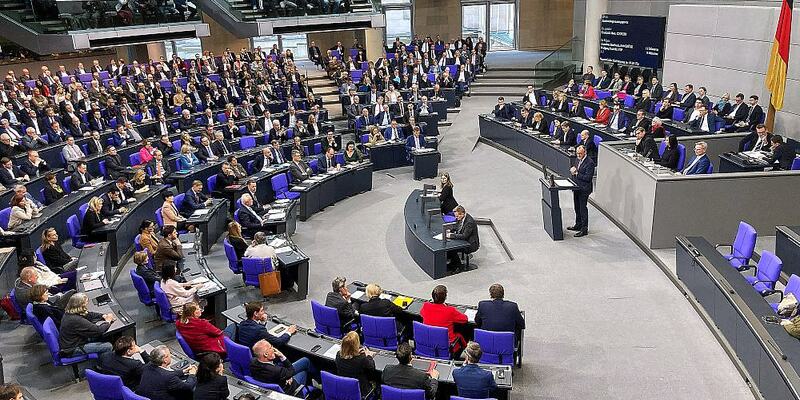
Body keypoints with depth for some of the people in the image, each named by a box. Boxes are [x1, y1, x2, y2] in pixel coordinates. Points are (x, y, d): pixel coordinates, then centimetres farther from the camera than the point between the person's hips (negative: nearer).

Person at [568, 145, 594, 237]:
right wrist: (573, 170, -4)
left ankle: (584, 229, 5)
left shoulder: (589, 163, -18)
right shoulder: (579, 160, 9)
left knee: (583, 209, -3)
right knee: (577, 208, 19)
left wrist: (576, 174, -20)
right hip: (577, 188, 9)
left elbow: (588, 177, -22)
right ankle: (578, 225, 34)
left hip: (584, 189, -9)